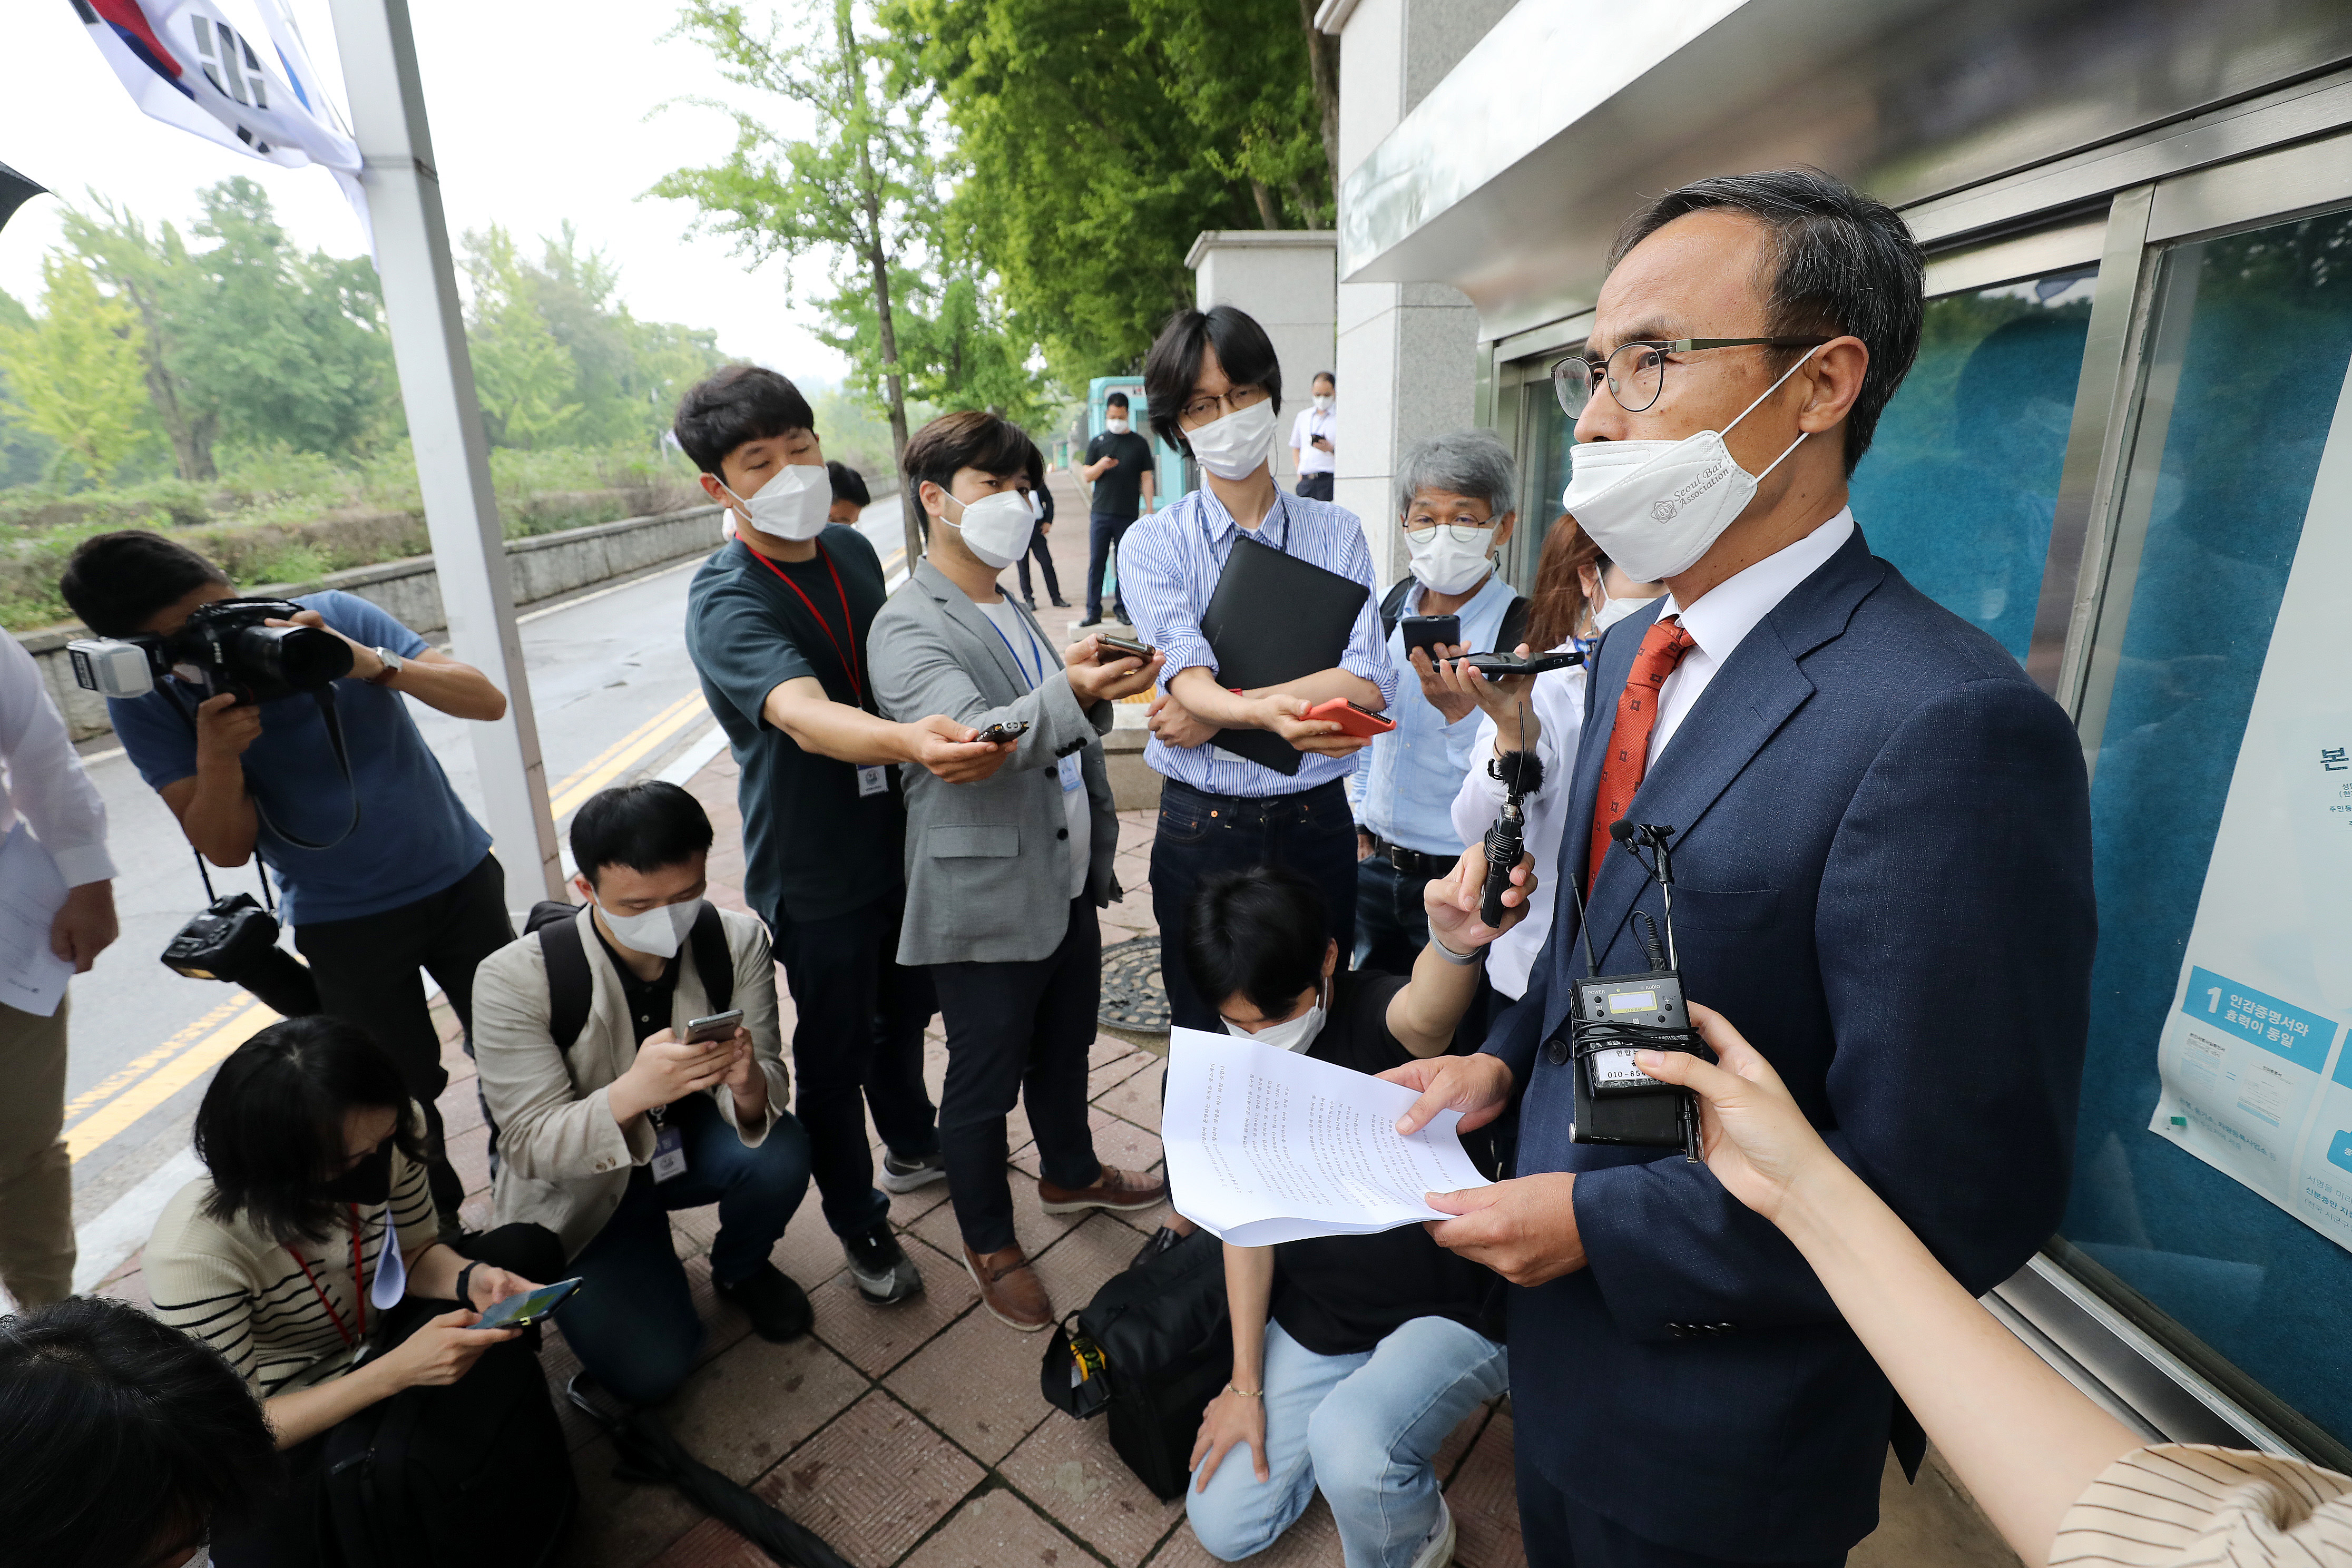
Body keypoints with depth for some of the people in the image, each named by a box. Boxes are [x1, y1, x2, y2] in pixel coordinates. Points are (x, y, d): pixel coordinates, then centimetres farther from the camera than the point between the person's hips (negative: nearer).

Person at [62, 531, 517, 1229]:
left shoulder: (332, 617, -13)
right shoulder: (143, 701, -9)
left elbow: (488, 701, -18)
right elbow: (226, 848, -10)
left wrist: (373, 666, -33)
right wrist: (216, 756, -28)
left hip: (461, 880, 0)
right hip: (344, 923, 0)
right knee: (402, 1093, 8)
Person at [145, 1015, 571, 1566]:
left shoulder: (391, 1131, -24)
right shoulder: (191, 1255, -34)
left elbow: (413, 1250, -5)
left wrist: (473, 1278, -27)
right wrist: (396, 1371, -36)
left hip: (382, 1337, 4)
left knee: (527, 1250, -16)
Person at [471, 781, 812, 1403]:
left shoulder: (737, 942, -20)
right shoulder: (514, 980, -27)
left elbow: (767, 1089, -18)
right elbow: (529, 1147, -25)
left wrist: (748, 1083, -44)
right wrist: (635, 1092, -46)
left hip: (689, 1140, 2)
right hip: (577, 1188, -2)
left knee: (782, 1153, -29)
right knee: (651, 1370, -15)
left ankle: (740, 1269, 5)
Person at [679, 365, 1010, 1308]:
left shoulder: (853, 551, -1)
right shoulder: (725, 604, -23)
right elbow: (806, 716, -42)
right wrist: (908, 743, -61)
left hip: (899, 839, 6)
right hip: (814, 873, -6)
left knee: (906, 1009, 24)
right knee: (836, 1052, 10)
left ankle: (912, 1145, 50)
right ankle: (859, 1224, 33)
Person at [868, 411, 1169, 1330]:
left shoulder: (1012, 610, 13)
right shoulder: (908, 627, -15)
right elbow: (970, 740, -32)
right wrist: (1072, 694, -48)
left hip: (1066, 881, 8)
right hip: (986, 900, -8)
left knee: (1065, 1047, 25)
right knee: (984, 1083, 10)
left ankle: (1071, 1174, 50)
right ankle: (990, 1246, 31)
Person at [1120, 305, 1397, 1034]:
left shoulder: (1337, 533, 3)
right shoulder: (1154, 543, -1)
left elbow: (1370, 682, -11)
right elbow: (1188, 682, -18)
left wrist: (1219, 712, -18)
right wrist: (1266, 714, -40)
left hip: (1317, 820, 1)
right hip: (1201, 829, -1)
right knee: (1206, 1040, 14)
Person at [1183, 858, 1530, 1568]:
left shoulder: (1377, 1018, -24)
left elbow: (1425, 1013, -51)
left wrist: (1456, 942, -74)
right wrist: (1246, 1383, -1)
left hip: (1452, 1314, -5)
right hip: (1314, 1322, 6)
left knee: (1350, 1444, -33)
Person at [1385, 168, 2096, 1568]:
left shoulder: (1951, 726, -29)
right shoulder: (1637, 649, -1)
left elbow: (1955, 1198, -26)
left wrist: (1598, 1225, -21)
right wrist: (1510, 1058, -2)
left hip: (1714, 1443, -7)